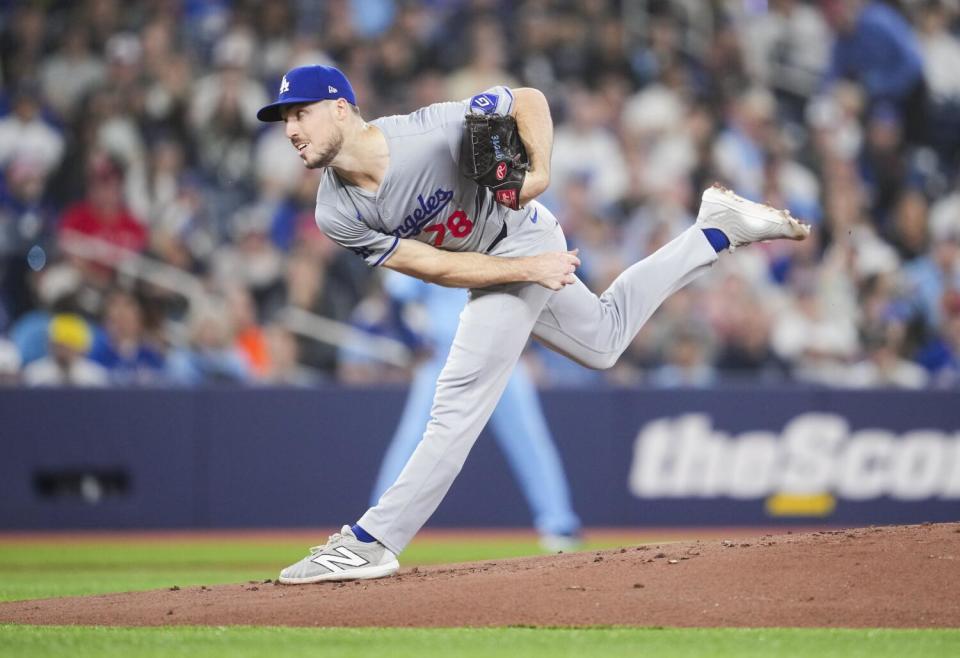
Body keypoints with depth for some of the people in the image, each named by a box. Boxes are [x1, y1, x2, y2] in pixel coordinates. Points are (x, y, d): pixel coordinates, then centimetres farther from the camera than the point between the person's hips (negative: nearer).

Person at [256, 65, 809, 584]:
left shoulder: (431, 131, -33)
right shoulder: (337, 216, -19)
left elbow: (530, 99, -19)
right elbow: (435, 267, -16)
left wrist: (540, 173, -32)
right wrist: (529, 270, -24)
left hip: (523, 239, -6)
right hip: (487, 266, 6)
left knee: (459, 403, -14)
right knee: (604, 340, 25)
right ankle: (717, 230, 37)